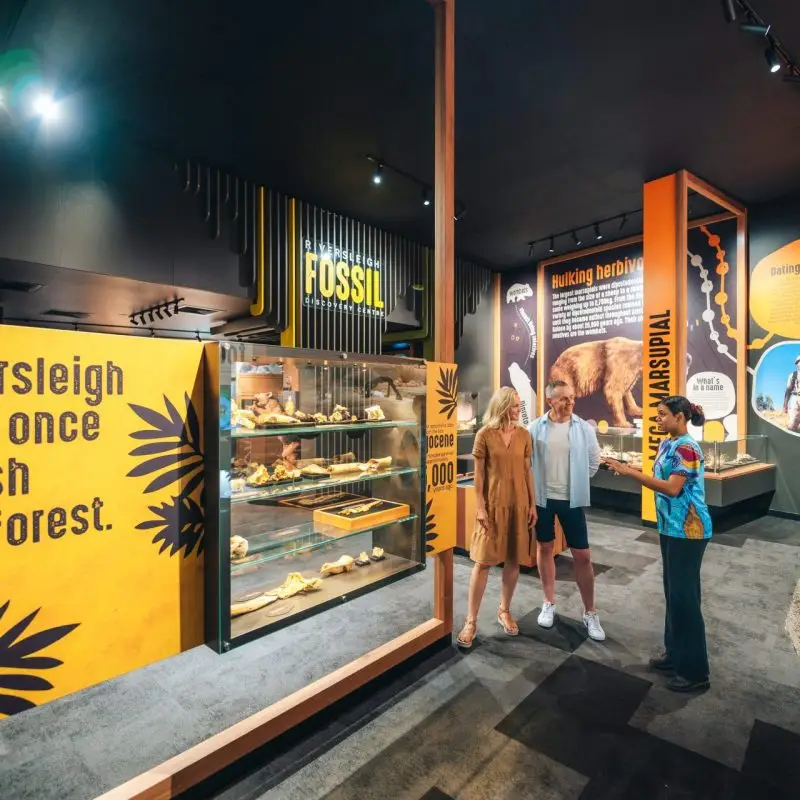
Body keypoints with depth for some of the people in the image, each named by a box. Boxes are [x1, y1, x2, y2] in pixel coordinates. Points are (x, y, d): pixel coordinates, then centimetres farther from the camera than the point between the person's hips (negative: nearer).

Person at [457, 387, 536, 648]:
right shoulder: (484, 435, -8)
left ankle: (504, 611, 32)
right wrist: (480, 508, -10)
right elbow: (479, 475, -6)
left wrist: (532, 504, 6)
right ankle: (471, 621, 12)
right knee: (483, 562, 1)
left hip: (519, 504, 4)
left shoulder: (524, 435, 3)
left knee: (513, 560, 12)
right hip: (493, 505, -3)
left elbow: (527, 471, 7)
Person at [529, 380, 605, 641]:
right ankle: (549, 603, 32)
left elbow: (594, 463, 4)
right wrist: (533, 489, 1)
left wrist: (576, 482, 7)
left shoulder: (584, 428, -5)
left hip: (572, 499, 0)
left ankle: (590, 613, 23)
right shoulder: (536, 428, -6)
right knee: (545, 548, 13)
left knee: (582, 555, 6)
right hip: (542, 498, 1)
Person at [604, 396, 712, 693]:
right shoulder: (667, 444, 10)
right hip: (670, 528, 9)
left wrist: (630, 472, -27)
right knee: (673, 592, 17)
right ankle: (675, 655, 32)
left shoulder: (687, 448, -18)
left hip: (689, 531, -9)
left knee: (685, 596, 0)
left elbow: (673, 488, -25)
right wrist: (630, 471, -3)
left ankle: (695, 672, 15)